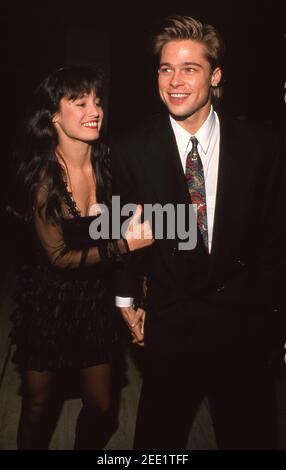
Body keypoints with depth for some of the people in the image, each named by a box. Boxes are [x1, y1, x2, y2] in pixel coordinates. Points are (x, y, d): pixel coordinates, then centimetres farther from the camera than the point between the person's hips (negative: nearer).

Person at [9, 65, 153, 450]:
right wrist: (123, 246, -22)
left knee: (101, 410, 14)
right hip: (49, 302, -3)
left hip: (97, 299, 4)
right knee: (37, 409, 15)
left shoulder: (106, 164, -7)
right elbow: (59, 257, -16)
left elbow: (119, 226, 5)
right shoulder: (42, 175, -17)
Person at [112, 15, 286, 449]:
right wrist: (127, 299, 4)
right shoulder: (131, 151, -7)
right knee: (158, 436, 17)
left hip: (242, 319, 1)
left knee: (249, 434, 19)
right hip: (170, 321, 0)